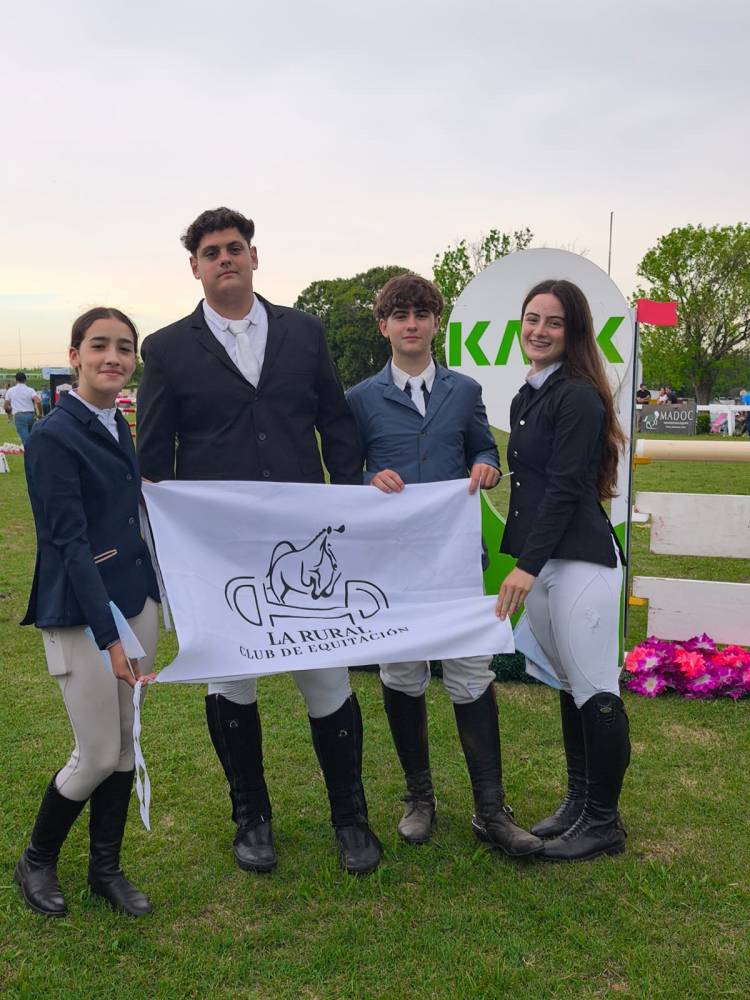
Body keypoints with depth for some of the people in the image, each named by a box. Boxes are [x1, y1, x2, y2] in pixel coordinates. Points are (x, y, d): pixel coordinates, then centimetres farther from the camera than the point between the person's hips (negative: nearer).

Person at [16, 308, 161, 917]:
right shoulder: (53, 437, -15)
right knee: (99, 755, 2)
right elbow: (71, 543, -20)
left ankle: (107, 869, 31)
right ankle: (37, 860, 28)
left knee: (126, 746, 14)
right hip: (81, 614, -7)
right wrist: (110, 636, -25)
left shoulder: (118, 427, 8)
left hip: (135, 600, 7)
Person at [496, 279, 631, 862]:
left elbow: (565, 489, -18)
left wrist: (528, 566, -21)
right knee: (569, 688, 16)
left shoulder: (578, 397, -12)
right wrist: (525, 562, 16)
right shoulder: (525, 398, 16)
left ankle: (604, 824, 12)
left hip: (578, 560, -9)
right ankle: (578, 804, 28)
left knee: (595, 692, -1)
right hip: (540, 558, 9)